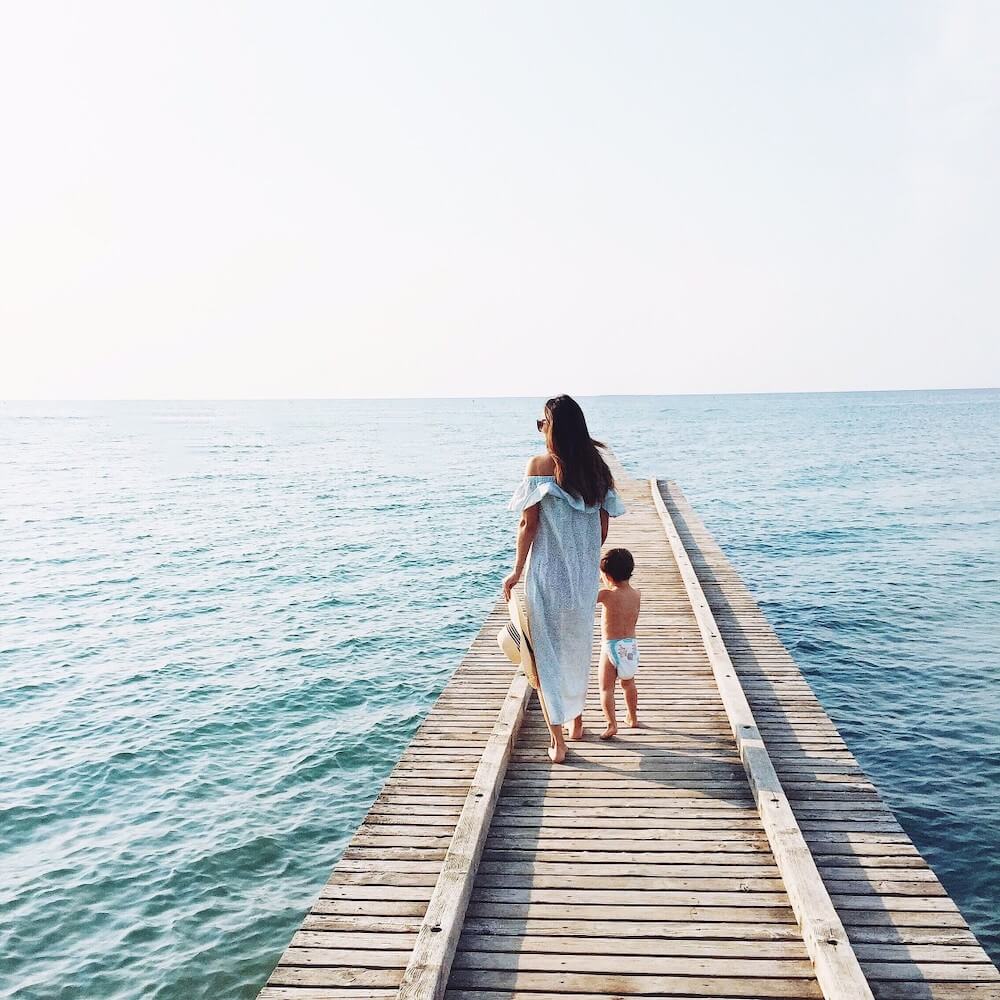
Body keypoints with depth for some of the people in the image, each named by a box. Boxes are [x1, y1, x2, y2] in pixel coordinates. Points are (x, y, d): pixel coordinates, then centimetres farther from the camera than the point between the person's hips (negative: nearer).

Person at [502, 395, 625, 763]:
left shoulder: (539, 466, -12)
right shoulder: (597, 467, 0)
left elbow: (529, 525, -11)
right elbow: (603, 529, 4)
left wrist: (517, 571, -1)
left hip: (547, 573, -4)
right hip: (584, 575, 4)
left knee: (547, 651, 6)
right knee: (578, 645, 21)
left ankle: (557, 737, 4)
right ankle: (576, 720, 37)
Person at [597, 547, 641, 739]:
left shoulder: (606, 594, -19)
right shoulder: (636, 595, -1)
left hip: (611, 646, -6)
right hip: (631, 644, 6)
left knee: (606, 688, 2)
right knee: (628, 684, 24)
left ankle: (612, 724, -5)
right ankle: (632, 717, 35)